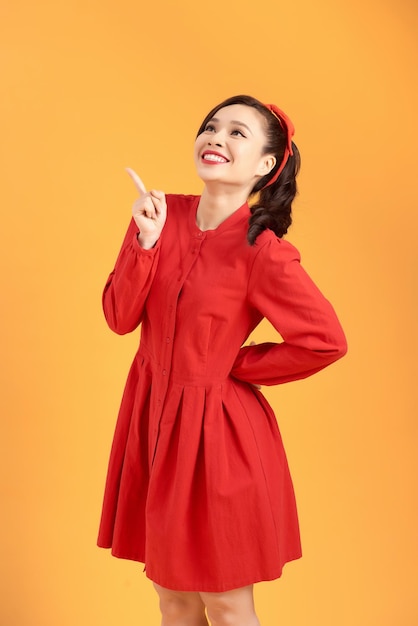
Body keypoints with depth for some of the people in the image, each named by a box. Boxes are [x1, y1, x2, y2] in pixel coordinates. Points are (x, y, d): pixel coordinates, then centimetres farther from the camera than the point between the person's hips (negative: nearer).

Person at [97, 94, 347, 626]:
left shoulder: (263, 252, -18)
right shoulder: (163, 214, -1)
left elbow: (325, 341, -16)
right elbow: (120, 317, -3)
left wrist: (235, 364, -8)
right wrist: (146, 242, -17)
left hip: (215, 428, -6)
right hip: (151, 418, 6)